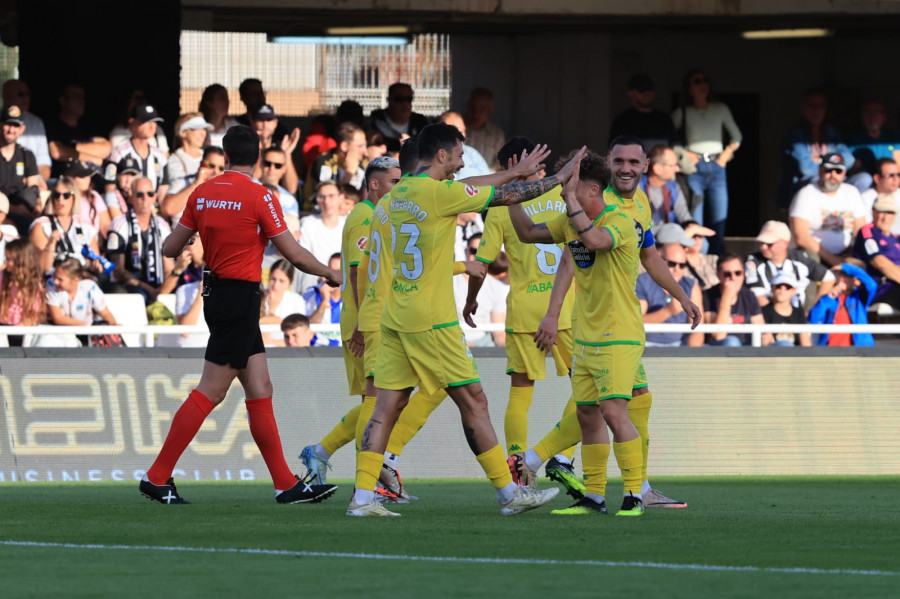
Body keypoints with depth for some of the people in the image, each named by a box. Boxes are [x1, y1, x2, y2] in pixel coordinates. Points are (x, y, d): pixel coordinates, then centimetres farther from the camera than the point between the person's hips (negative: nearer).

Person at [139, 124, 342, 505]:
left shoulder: (202, 193, 5)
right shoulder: (258, 197, -13)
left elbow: (170, 249, 9)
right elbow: (294, 254, -9)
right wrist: (331, 275, 6)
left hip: (216, 293, 8)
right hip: (240, 298, -8)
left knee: (260, 391, 9)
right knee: (210, 392, -5)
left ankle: (286, 484, 10)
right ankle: (157, 477, -6)